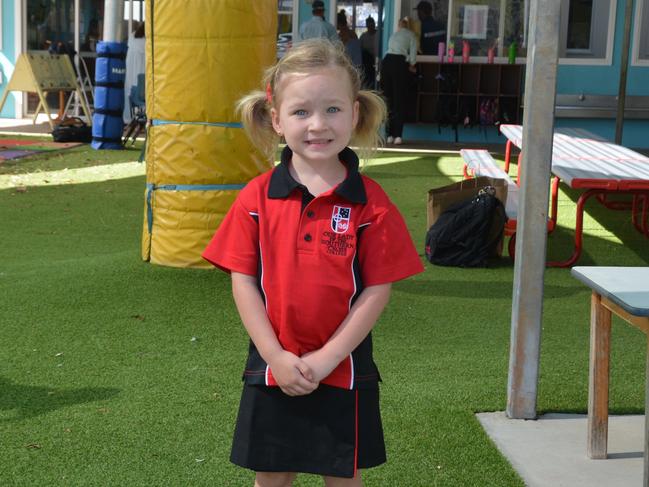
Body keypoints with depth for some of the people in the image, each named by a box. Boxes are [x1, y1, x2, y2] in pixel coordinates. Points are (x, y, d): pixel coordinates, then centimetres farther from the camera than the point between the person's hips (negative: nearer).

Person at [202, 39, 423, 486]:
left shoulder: (370, 203, -9)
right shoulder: (257, 198, -5)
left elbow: (377, 290, -8)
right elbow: (243, 280, -4)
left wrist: (327, 357, -14)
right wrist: (276, 356, -12)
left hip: (343, 372, -1)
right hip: (272, 368, 1)